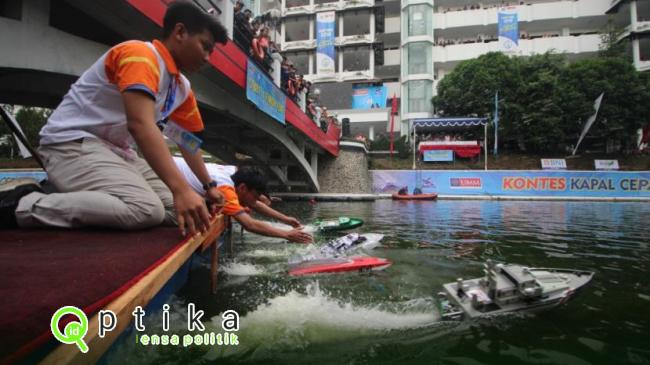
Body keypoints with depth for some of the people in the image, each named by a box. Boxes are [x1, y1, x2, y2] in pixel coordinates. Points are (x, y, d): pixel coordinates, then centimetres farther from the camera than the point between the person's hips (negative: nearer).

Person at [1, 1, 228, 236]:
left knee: (181, 209, -6)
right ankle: (24, 205, -17)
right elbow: (140, 125, -31)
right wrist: (180, 189, -39)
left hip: (117, 152, 9)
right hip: (73, 143, -9)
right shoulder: (141, 54, -16)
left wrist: (209, 186, 20)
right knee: (147, 210, -31)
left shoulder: (182, 88, 11)